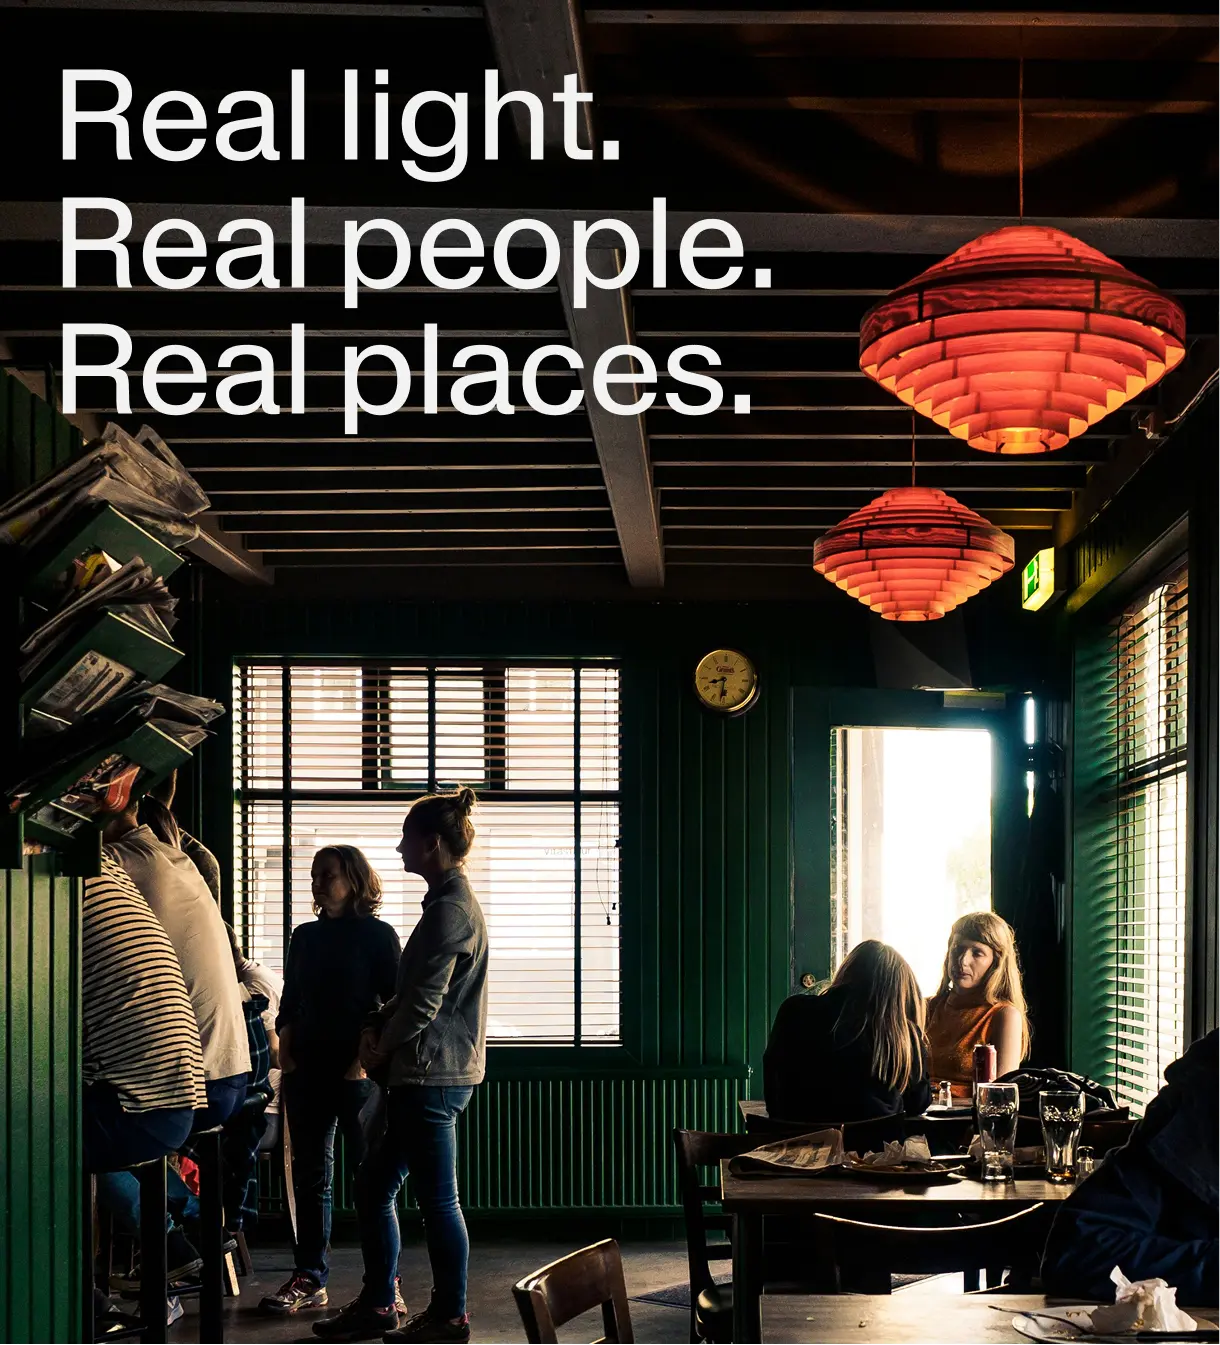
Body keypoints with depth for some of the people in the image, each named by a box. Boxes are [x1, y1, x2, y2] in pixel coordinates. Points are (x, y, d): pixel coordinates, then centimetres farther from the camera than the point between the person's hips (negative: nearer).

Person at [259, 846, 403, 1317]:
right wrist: (285, 1059, 5)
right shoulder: (305, 937, 15)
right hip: (307, 1071, 5)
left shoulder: (377, 935, -1)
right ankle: (308, 1278, 9)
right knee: (310, 1176, 6)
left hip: (358, 1072, -5)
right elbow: (289, 1007, 18)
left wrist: (365, 1059, -13)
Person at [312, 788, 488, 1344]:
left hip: (433, 1077, -11)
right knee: (372, 1187, 14)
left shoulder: (451, 910, -16)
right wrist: (376, 1029, 6)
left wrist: (381, 1048, -4)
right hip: (424, 1076, 11)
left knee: (438, 1199, -1)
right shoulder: (448, 902, 17)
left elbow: (424, 1002, -19)